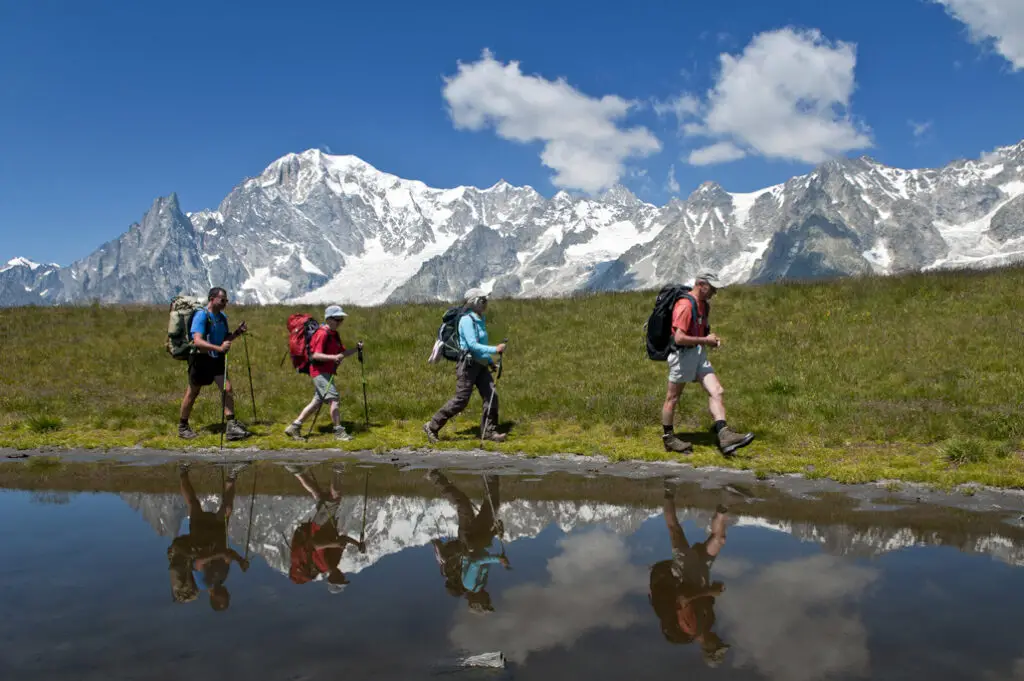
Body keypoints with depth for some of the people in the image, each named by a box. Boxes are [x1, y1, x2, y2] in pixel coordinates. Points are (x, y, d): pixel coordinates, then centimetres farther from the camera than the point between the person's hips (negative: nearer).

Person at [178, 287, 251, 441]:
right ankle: (182, 427, 26)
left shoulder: (222, 317, 4)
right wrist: (219, 348, -41)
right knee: (192, 393, 8)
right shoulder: (201, 316, -19)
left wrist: (237, 333, -3)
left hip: (217, 359, 6)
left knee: (227, 388, -8)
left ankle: (231, 427, -8)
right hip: (200, 359, -6)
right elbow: (197, 341, -30)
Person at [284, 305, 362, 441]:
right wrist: (333, 357, -33)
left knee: (317, 401, 11)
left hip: (327, 372, 10)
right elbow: (316, 355, -21)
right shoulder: (322, 334, -14)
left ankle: (294, 427, 17)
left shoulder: (334, 335, 16)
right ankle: (339, 432, -11)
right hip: (320, 372, -10)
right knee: (334, 398, -14)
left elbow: (342, 353, 15)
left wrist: (356, 349, 0)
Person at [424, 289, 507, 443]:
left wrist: (490, 361, 20)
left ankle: (489, 431, 6)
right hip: (468, 364, -9)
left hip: (481, 365, 9)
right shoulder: (467, 320, -14)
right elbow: (472, 345, -23)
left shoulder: (480, 320, 14)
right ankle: (432, 426, 3)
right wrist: (494, 349, -24)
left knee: (491, 396, -1)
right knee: (461, 400, -8)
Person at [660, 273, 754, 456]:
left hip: (699, 354, 9)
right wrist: (705, 340, -15)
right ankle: (668, 438, 18)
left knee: (716, 391, -6)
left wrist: (712, 339, 7)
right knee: (673, 397, 5)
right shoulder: (685, 305, -18)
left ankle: (724, 436, -13)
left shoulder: (703, 304, 13)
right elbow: (679, 338, -26)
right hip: (682, 354, -9)